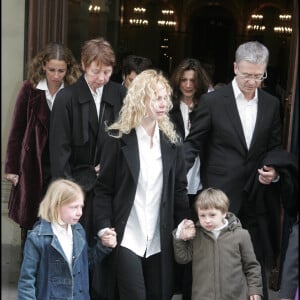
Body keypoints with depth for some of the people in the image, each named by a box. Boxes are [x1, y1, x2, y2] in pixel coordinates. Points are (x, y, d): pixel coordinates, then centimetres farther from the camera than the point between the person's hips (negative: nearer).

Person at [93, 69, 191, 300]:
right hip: (126, 238, -4)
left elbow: (179, 189, 9)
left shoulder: (171, 142, 7)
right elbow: (104, 189, -3)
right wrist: (104, 228, -12)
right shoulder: (118, 139, -3)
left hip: (160, 241, 4)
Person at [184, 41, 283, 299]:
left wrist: (274, 171, -6)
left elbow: (275, 148, 13)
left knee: (257, 263, 8)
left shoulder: (271, 104, 7)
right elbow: (194, 143, -2)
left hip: (257, 196, 3)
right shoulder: (213, 101, -4)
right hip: (220, 194, -3)